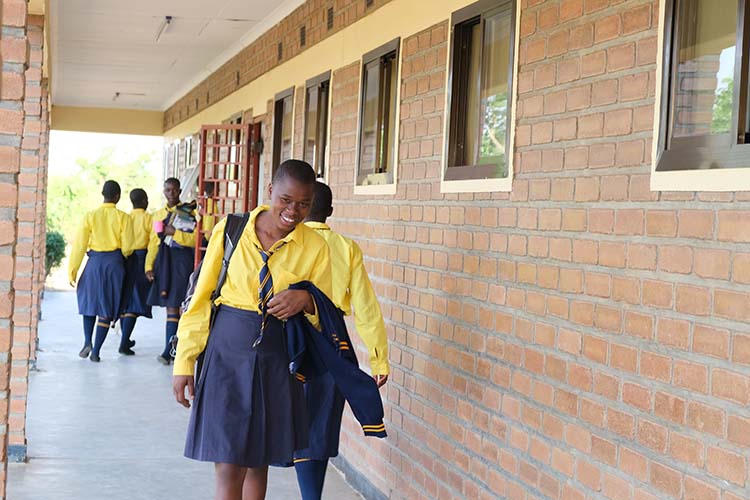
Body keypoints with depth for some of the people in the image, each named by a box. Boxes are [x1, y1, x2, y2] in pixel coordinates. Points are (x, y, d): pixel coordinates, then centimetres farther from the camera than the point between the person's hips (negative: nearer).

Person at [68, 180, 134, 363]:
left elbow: (79, 245, -1)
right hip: (115, 263, -1)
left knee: (89, 301, 19)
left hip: (95, 262, 1)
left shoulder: (90, 216, -2)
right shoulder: (123, 217, -4)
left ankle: (87, 342, 4)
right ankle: (96, 351, 3)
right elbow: (127, 248, -5)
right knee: (106, 309, 5)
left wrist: (72, 271, 4)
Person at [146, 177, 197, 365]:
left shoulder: (189, 213, 1)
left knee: (175, 306, -10)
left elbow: (195, 239, -8)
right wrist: (149, 266, 8)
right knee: (169, 306, 5)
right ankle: (174, 349, 9)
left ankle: (169, 351, -12)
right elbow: (153, 243, 16)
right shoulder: (159, 214, 16)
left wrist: (174, 233, -13)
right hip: (164, 261, 5)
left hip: (182, 260, -5)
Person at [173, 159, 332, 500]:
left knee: (258, 462, 11)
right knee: (228, 466, -5)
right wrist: (184, 361, 0)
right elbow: (201, 298, 2)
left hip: (276, 359, 2)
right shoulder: (230, 230, -2)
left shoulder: (315, 248, 1)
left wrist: (306, 301, -16)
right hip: (227, 353, -2)